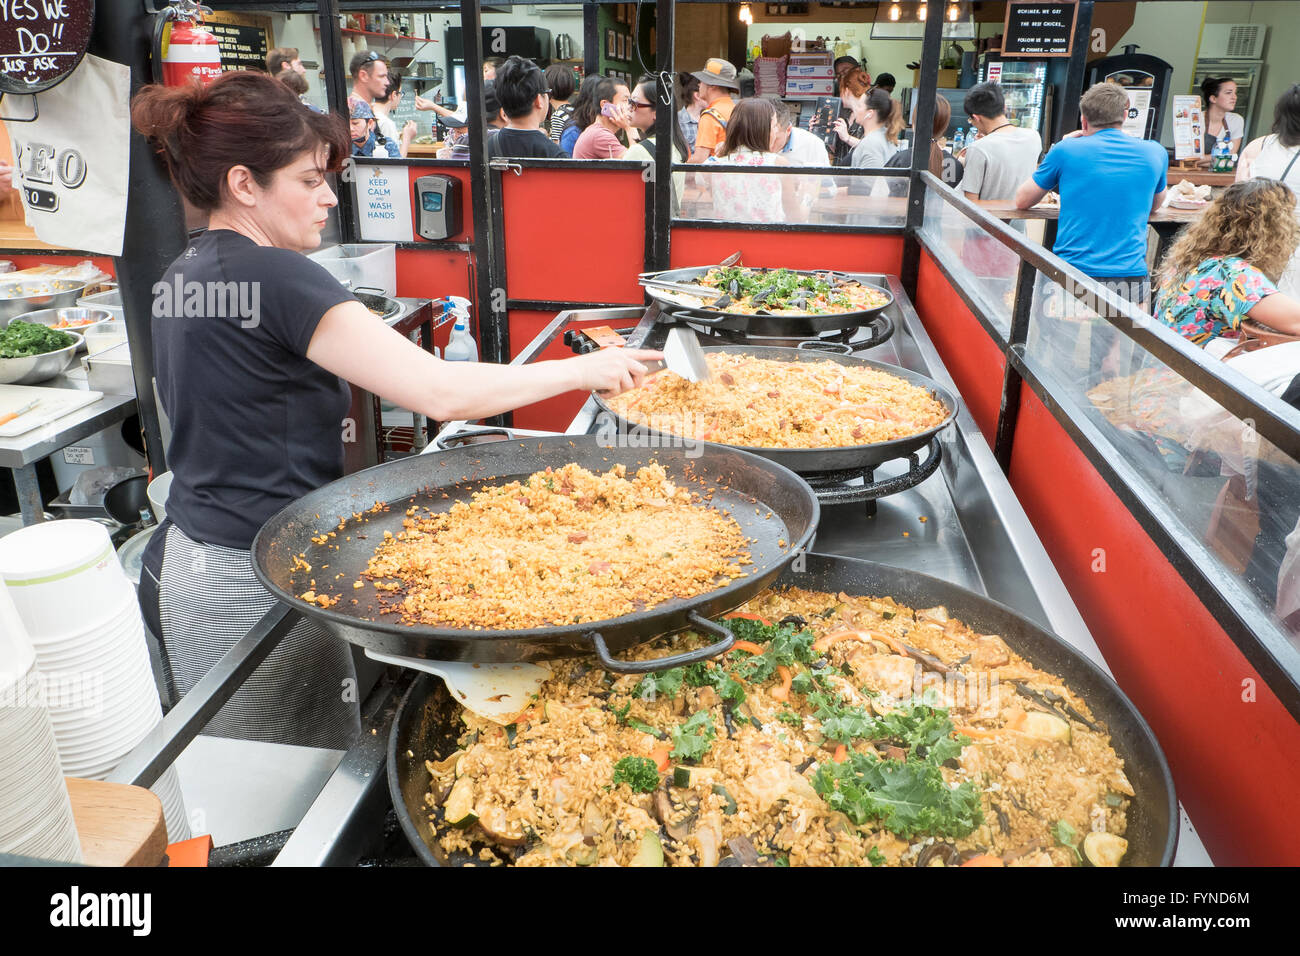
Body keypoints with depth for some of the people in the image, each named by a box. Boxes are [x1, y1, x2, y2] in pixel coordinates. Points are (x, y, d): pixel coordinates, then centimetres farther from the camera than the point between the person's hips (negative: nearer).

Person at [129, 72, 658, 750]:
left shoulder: (184, 273, 9)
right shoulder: (273, 275, -21)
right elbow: (441, 393, -27)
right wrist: (583, 369, -17)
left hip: (186, 560, 9)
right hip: (252, 585, -9)